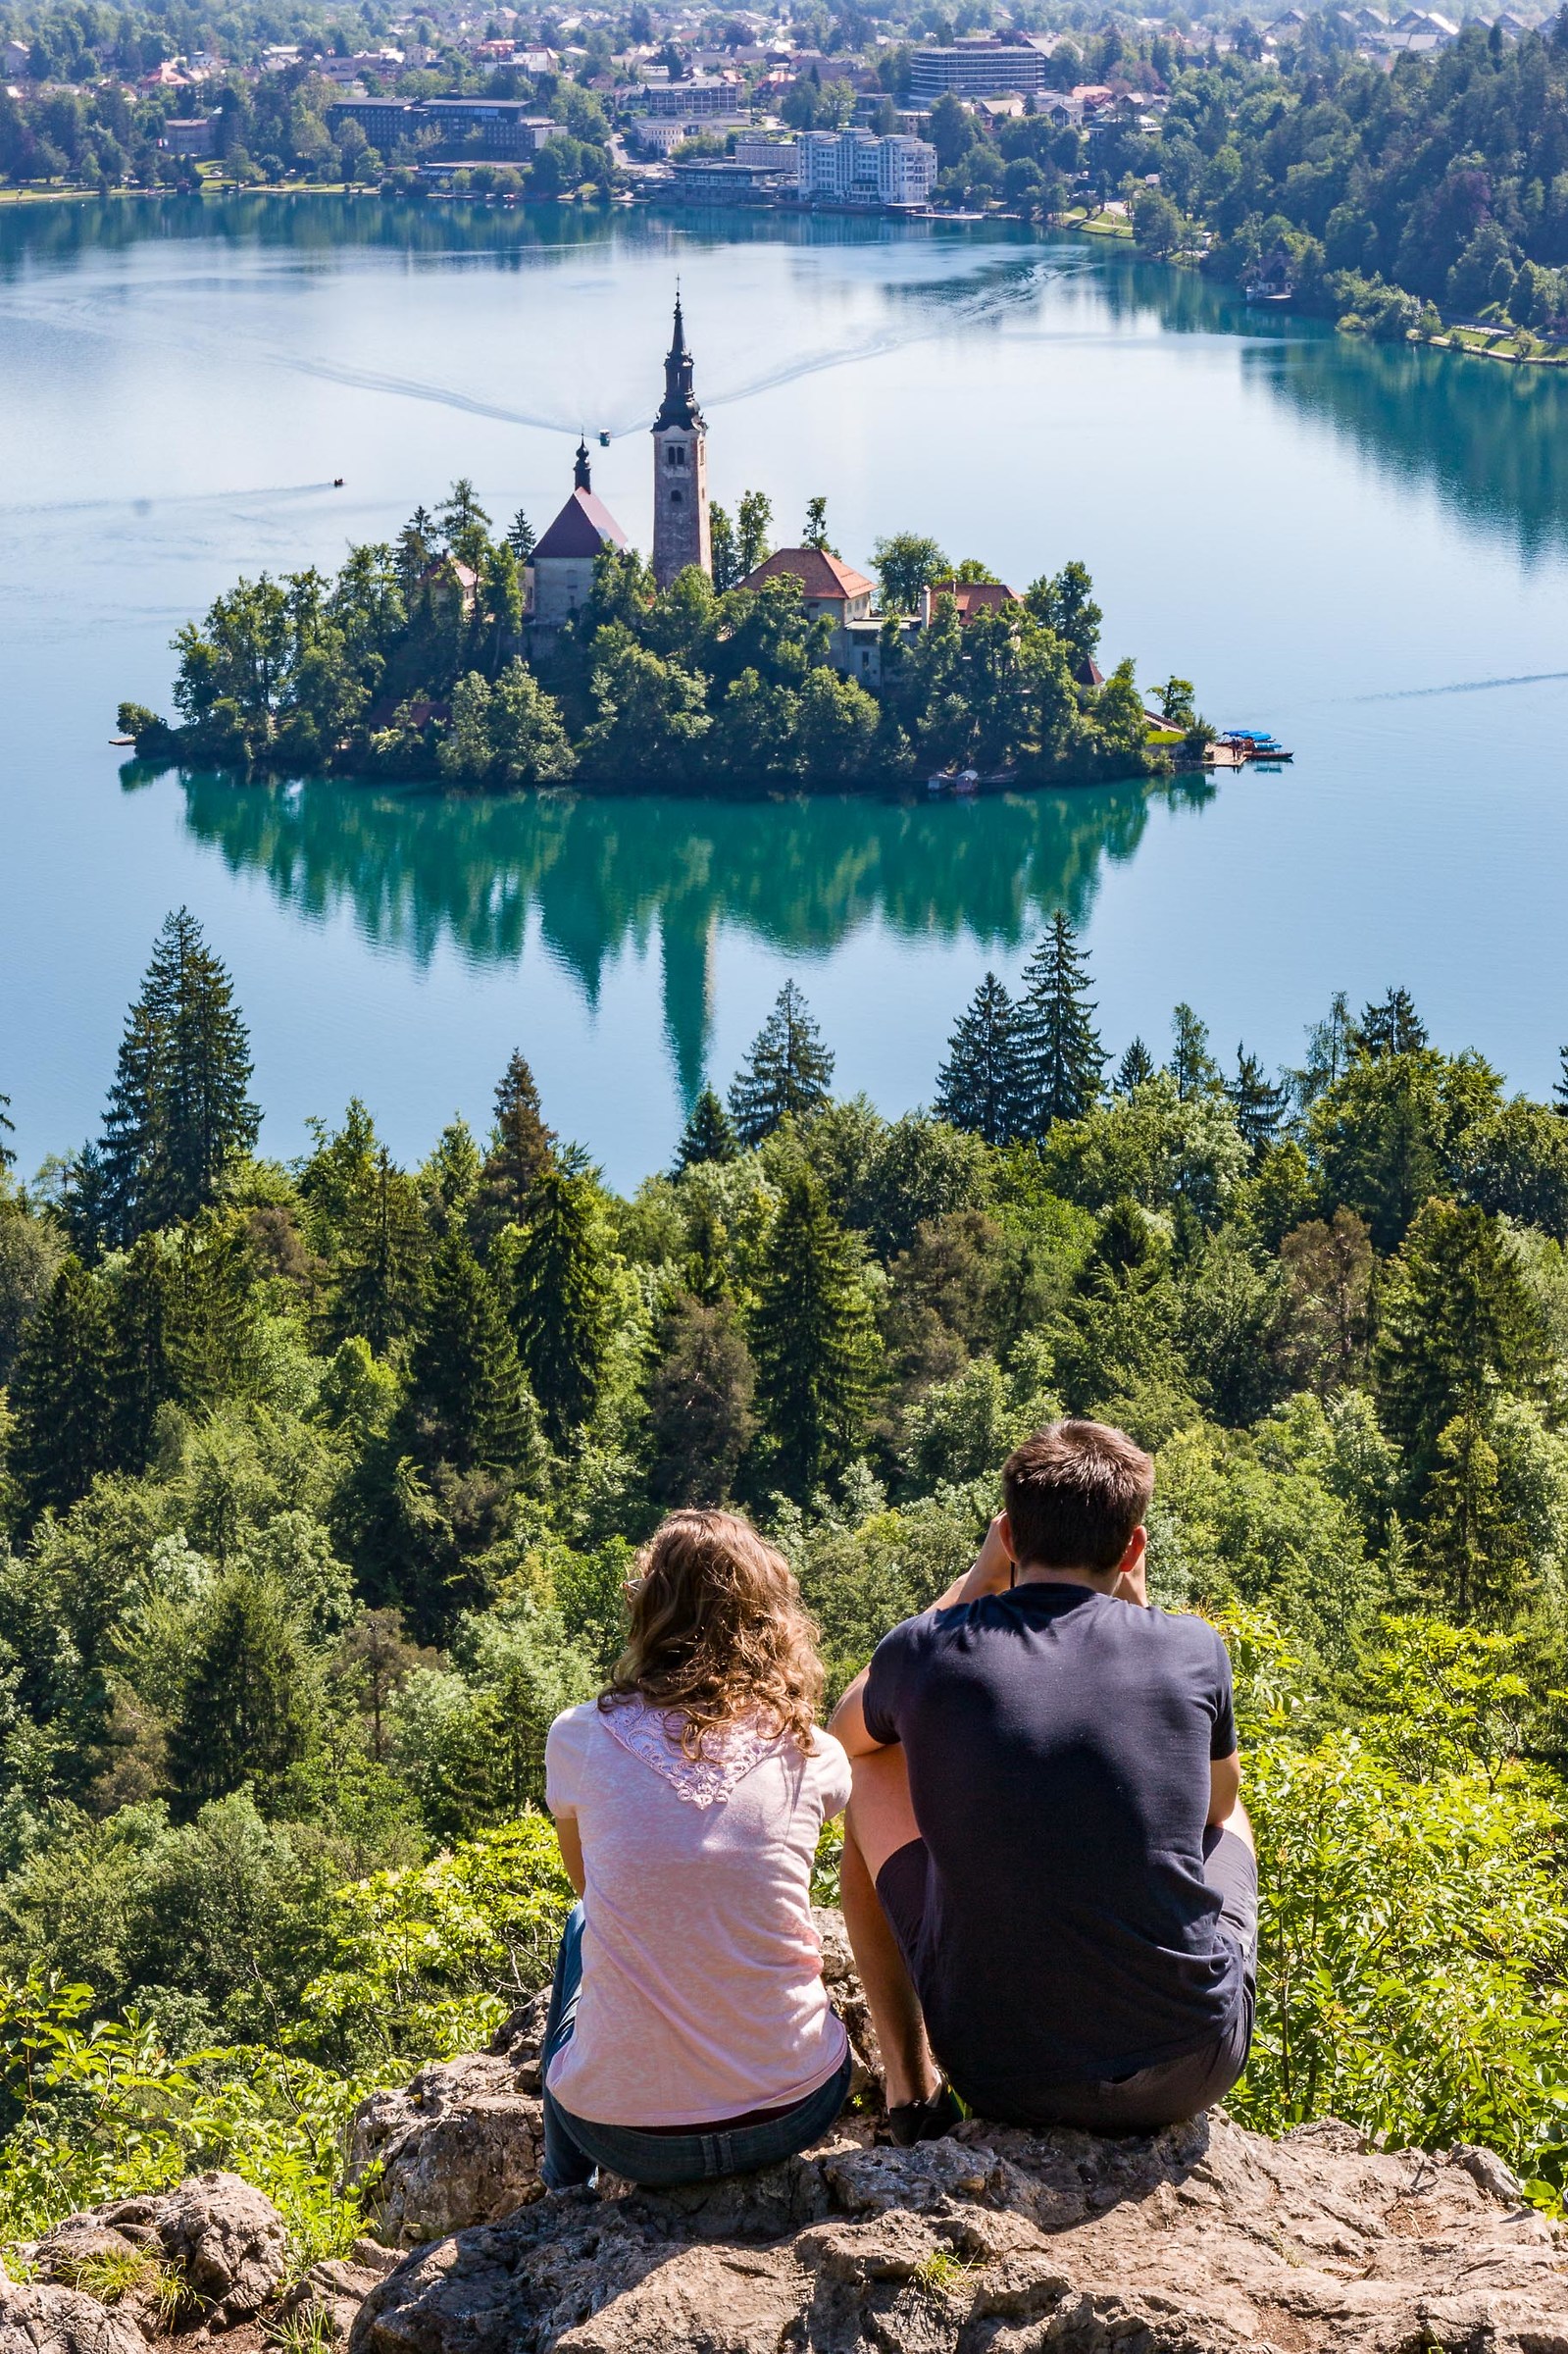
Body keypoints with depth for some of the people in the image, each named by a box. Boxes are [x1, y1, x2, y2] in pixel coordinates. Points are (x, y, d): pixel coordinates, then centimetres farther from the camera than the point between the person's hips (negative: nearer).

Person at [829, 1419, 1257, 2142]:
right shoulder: (1193, 1651, -5)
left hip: (1001, 2079, 0)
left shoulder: (928, 1652, -7)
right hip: (1188, 2077, 1)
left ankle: (911, 2086, 24)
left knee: (872, 1776, 22)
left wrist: (979, 1577, 19)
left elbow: (848, 1727, 20)